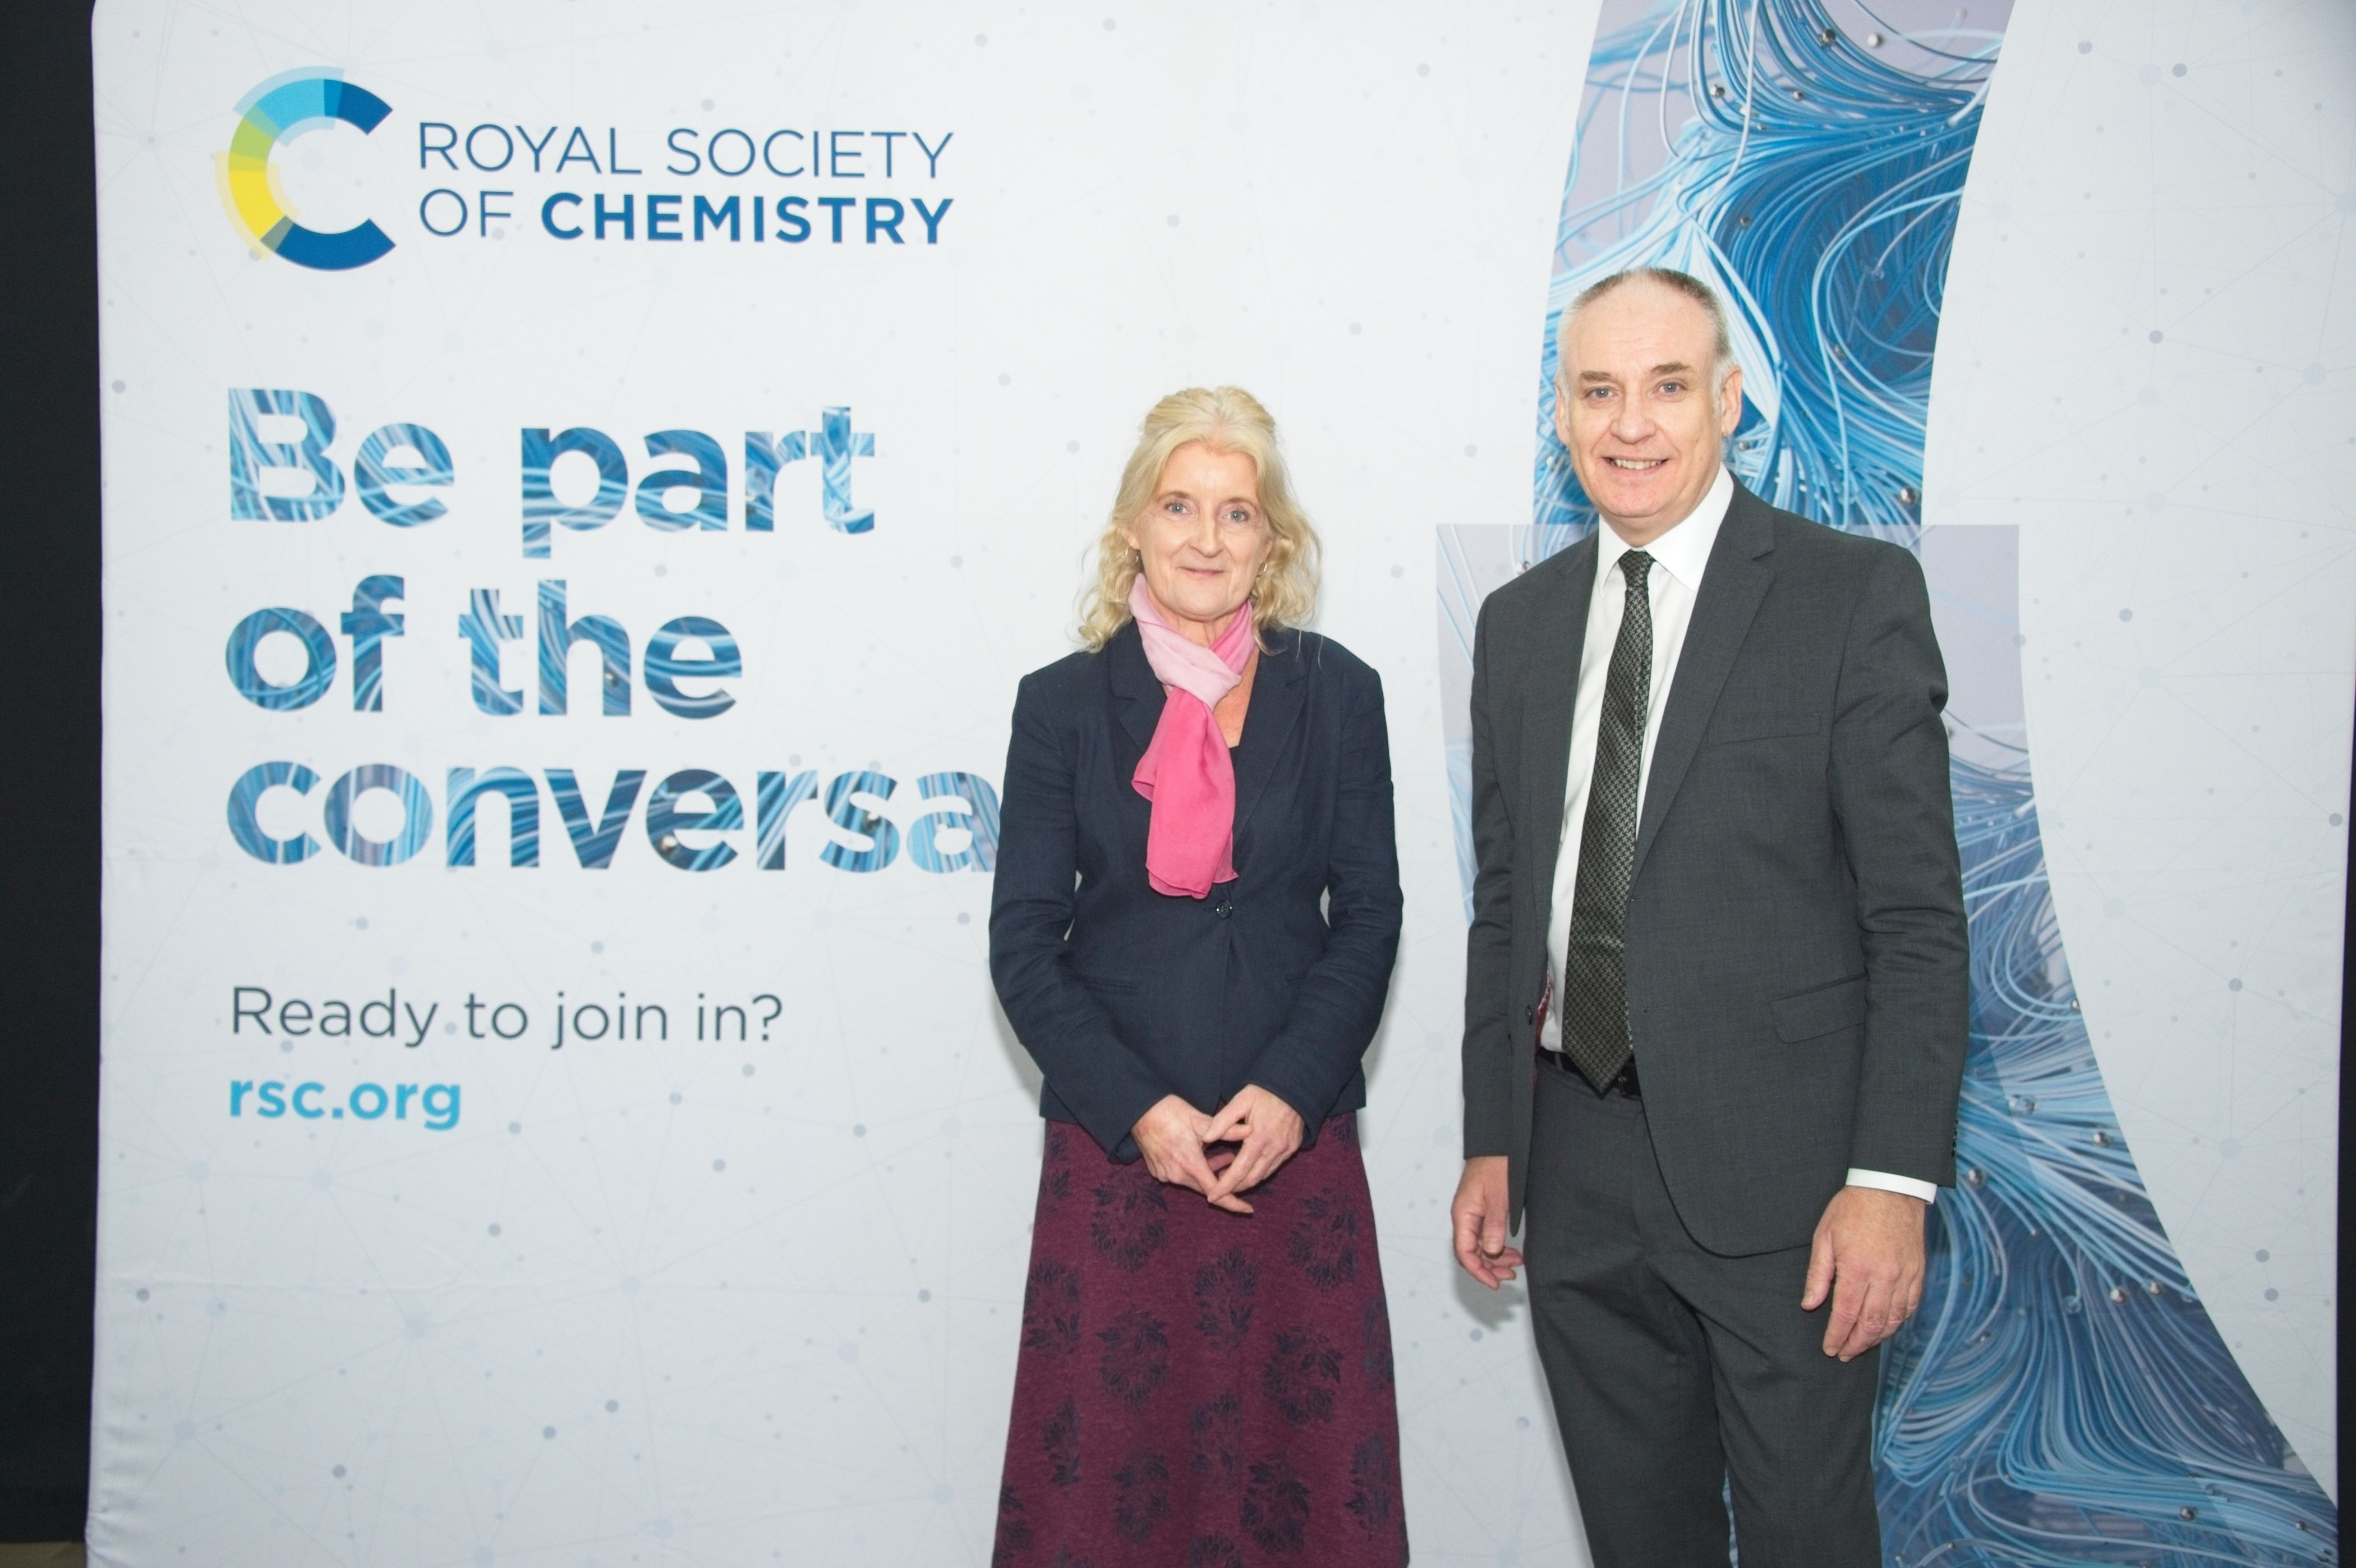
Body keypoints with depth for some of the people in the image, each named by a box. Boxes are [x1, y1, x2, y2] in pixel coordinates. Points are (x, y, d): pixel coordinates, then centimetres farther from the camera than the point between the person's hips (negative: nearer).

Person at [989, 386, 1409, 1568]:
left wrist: (1290, 1092, -10)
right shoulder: (1063, 704, -1)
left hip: (1295, 1133, 1)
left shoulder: (1335, 692, 2)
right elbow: (1024, 944, -1)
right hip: (1117, 1144, 0)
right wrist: (1139, 1109, -11)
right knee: (1111, 1451, 7)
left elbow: (1367, 914, 2)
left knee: (1302, 1450, 9)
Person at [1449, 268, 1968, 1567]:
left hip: (1777, 1167, -4)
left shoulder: (1856, 594, -5)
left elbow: (1918, 913, -9)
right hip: (1578, 1164, 5)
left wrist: (1893, 1179, -15)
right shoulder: (1518, 622, 10)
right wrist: (1490, 1143, 10)